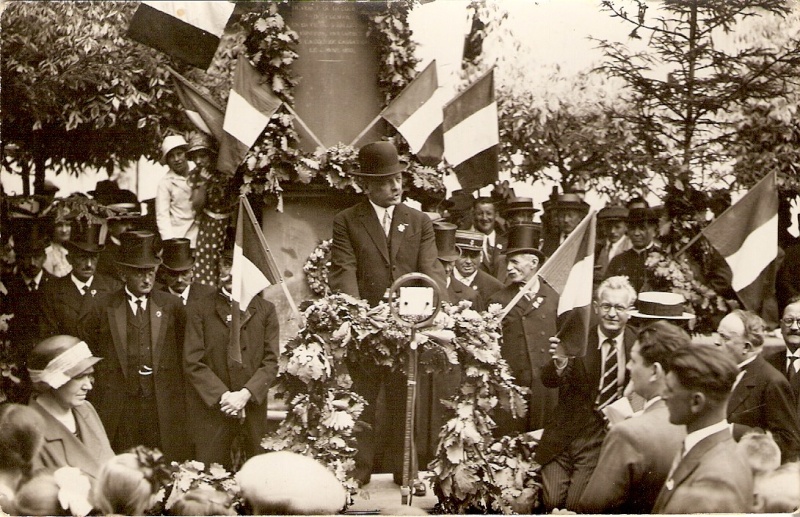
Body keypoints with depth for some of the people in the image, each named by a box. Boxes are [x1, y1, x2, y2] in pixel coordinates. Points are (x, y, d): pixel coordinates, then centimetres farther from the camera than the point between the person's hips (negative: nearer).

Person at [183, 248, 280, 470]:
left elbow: (271, 362, 2)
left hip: (253, 411, 1)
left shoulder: (265, 310, 8)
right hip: (211, 411, -1)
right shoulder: (199, 310, 5)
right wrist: (223, 396, -13)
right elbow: (193, 363, -2)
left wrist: (245, 394, -13)